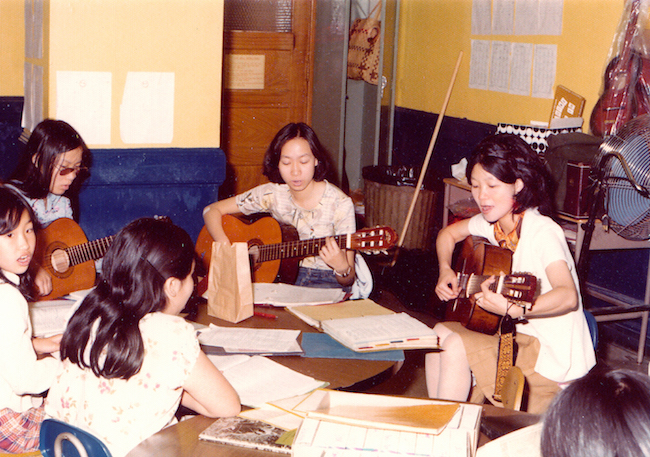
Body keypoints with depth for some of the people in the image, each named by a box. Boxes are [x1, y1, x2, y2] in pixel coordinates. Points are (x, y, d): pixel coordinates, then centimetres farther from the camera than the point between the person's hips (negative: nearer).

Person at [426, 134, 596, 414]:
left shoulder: (542, 231, -22)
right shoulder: (491, 223, 2)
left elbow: (568, 296, -35)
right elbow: (449, 234, 22)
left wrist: (511, 310, -47)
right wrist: (445, 270, 4)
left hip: (555, 358, -8)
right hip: (521, 337, 8)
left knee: (455, 346, -20)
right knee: (440, 335, -1)